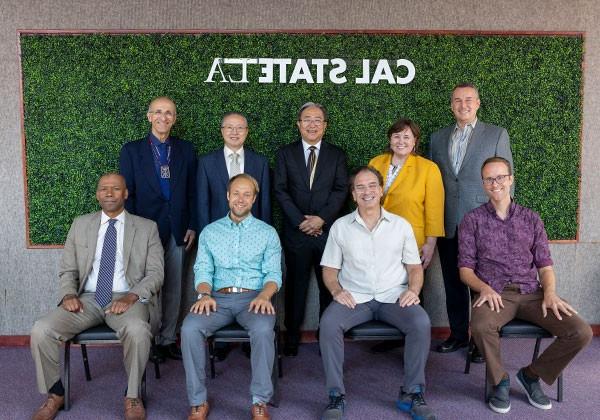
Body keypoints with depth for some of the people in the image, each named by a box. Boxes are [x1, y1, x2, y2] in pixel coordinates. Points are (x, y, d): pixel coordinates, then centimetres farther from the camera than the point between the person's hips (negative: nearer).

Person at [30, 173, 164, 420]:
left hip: (127, 299, -3)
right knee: (41, 330, -21)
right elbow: (67, 270, 15)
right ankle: (55, 394, 4)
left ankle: (132, 396, -11)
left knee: (137, 331, -36)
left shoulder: (147, 228, 6)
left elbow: (155, 273, 1)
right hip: (87, 298, 3)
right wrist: (68, 294, -7)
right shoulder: (80, 225, 15)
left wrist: (132, 296, -17)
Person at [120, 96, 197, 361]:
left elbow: (192, 192, 9)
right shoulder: (131, 150, 2)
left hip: (177, 230, 2)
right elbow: (127, 193, 0)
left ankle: (168, 339, 19)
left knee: (173, 289, 7)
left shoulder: (186, 150, 8)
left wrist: (192, 226, 3)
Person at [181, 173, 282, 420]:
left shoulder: (267, 232, 11)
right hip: (219, 297, 2)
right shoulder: (210, 232, 16)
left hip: (253, 297, -1)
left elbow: (274, 273, 3)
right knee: (189, 329, -28)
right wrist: (205, 294, -13)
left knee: (263, 329, -35)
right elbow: (203, 269, 8)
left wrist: (264, 295, -18)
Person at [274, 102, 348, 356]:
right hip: (296, 231, 0)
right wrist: (301, 221, -9)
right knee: (295, 285, 7)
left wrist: (322, 218, -12)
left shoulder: (337, 155, 10)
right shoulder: (285, 154, 8)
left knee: (329, 286, 4)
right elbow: (280, 191, 0)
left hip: (328, 230, 1)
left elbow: (341, 190, 1)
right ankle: (291, 338, 17)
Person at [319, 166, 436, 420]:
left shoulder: (401, 225, 10)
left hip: (394, 297, 1)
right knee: (328, 324, -29)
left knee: (421, 323, -27)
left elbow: (415, 266, 10)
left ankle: (412, 393, -10)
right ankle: (336, 395, -15)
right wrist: (336, 290, -11)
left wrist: (413, 289, -10)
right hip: (354, 297, 0)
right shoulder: (340, 226, 8)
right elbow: (329, 269, 8)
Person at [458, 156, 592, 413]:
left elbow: (544, 265, 11)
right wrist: (484, 288, -17)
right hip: (493, 293, -3)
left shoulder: (531, 219, 15)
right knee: (481, 327, -37)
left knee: (581, 333, -18)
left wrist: (550, 292, -9)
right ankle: (500, 381, -5)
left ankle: (531, 375, 7)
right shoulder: (472, 220, 7)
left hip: (531, 292, 3)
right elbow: (465, 269, 3)